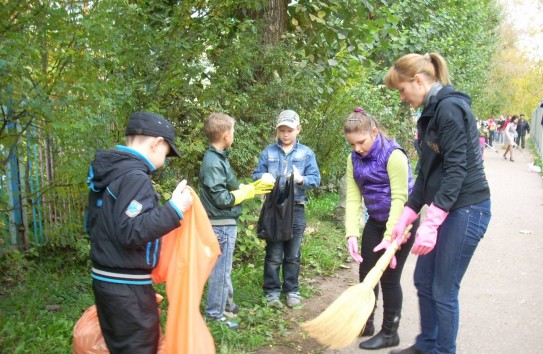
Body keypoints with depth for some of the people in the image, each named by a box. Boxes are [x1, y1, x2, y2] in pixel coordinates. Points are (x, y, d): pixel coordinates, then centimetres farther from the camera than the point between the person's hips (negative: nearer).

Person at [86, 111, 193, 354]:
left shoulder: (109, 172, 10)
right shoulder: (135, 176, -20)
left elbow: (93, 225, 19)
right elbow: (131, 232, -27)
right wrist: (174, 208, -23)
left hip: (105, 278, 10)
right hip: (127, 286, -10)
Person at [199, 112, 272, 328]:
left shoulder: (219, 158, 9)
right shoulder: (213, 162, -21)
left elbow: (232, 186, 13)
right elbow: (222, 198, -21)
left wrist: (254, 188, 14)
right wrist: (247, 192, -10)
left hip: (226, 223, 10)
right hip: (222, 224, -10)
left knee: (224, 267, 21)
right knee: (221, 268, 1)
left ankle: (227, 305, 36)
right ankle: (215, 314, 13)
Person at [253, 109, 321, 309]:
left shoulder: (306, 153, 4)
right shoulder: (268, 152, 6)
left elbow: (316, 179, -3)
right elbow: (256, 175, 6)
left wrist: (301, 179, -23)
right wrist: (264, 177, -17)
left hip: (296, 209, 0)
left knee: (293, 255, 10)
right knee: (273, 254, 4)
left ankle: (291, 290, 23)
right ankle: (272, 291, 16)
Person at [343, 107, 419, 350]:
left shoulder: (393, 155, -22)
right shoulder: (354, 159, -3)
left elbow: (399, 198, -24)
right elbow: (353, 197, -7)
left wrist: (390, 237, -29)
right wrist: (352, 234, -17)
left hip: (400, 221, -6)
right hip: (375, 221, 7)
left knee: (389, 277, -1)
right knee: (366, 272, 11)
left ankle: (390, 333, 16)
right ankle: (365, 323, 30)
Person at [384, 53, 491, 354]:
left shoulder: (449, 108, -16)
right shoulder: (432, 113, 13)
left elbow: (456, 169, -22)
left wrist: (431, 224, -24)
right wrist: (405, 218, 13)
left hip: (466, 208, -10)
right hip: (446, 207, 10)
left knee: (443, 291, 1)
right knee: (424, 281, 18)